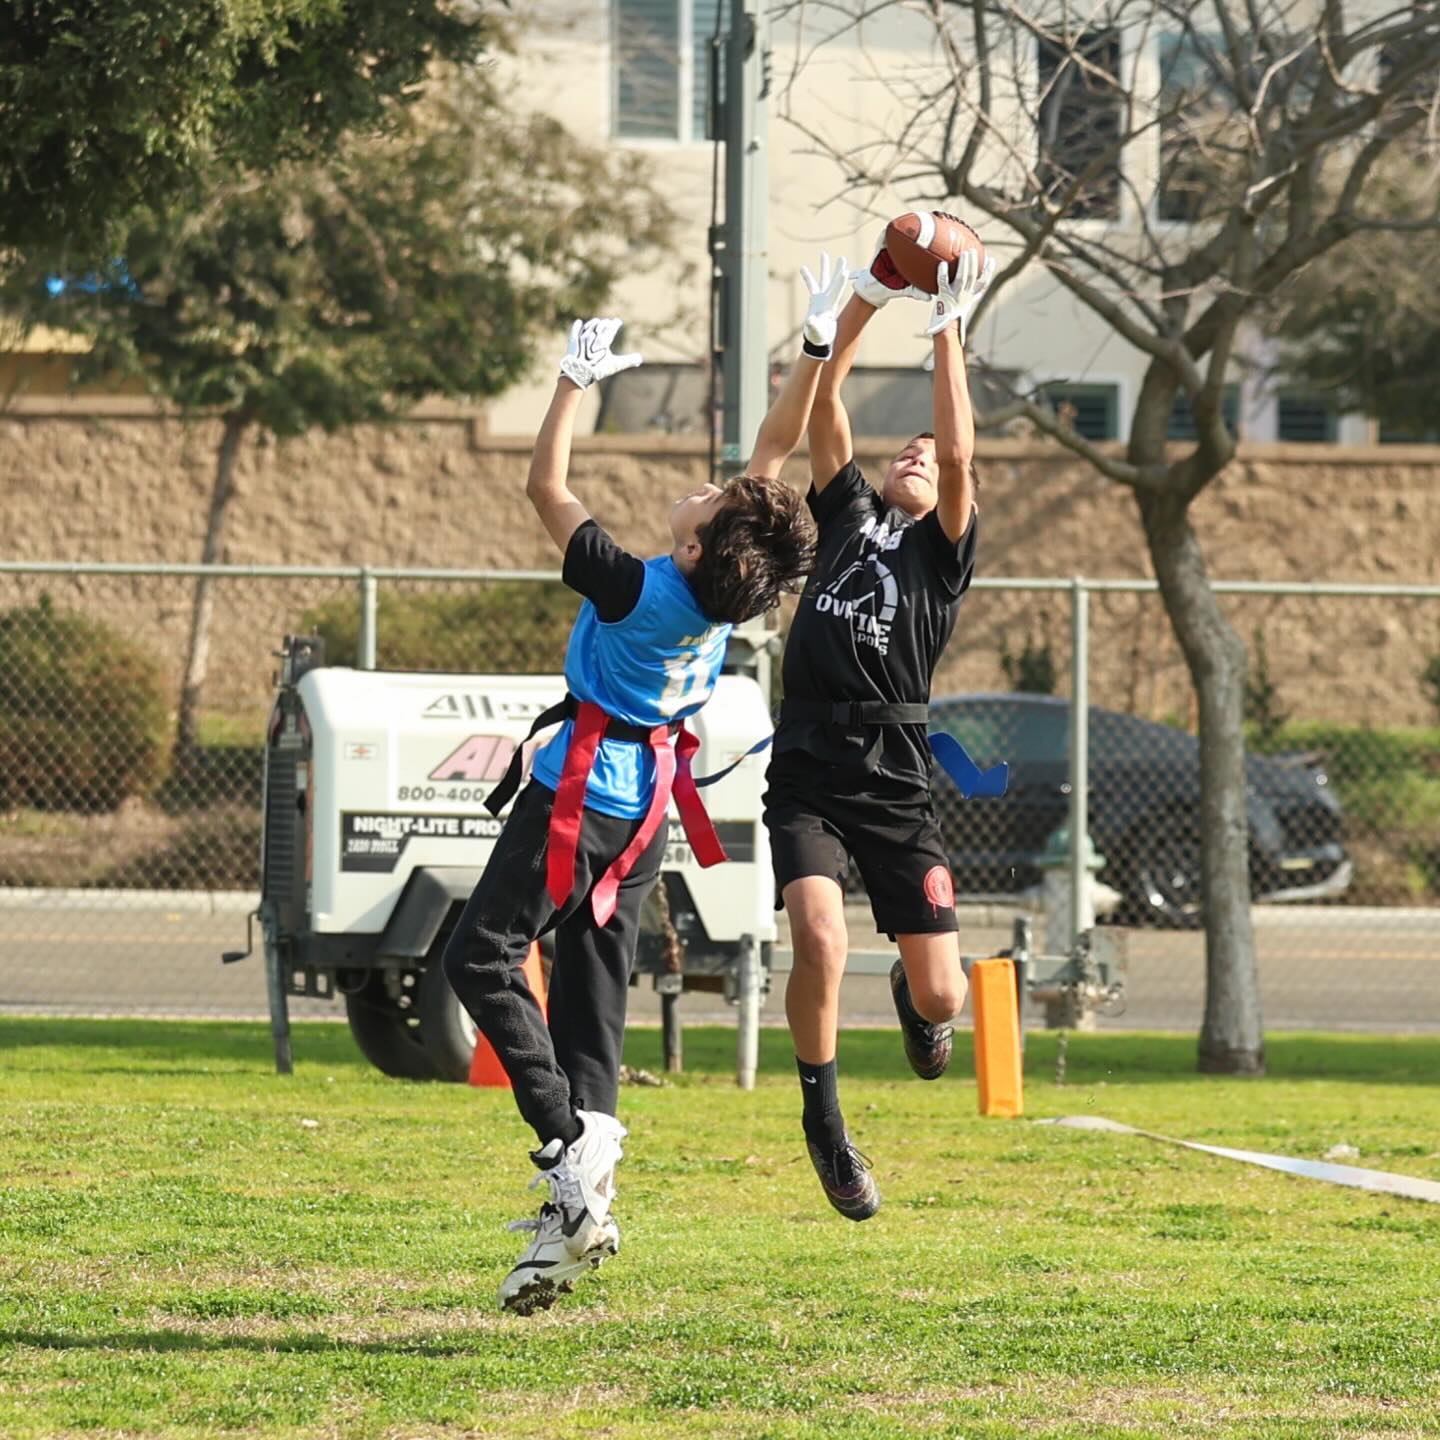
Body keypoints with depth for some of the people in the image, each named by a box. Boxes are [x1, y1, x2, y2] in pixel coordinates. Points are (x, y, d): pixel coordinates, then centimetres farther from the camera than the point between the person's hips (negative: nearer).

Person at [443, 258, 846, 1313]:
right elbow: (780, 444, 0)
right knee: (593, 997, 7)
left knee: (483, 957, -3)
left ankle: (572, 1140, -18)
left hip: (584, 792, -7)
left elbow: (546, 484, -15)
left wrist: (579, 382, -8)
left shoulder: (632, 591, -25)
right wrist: (820, 344, 0)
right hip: (649, 802, 7)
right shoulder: (731, 585, -10)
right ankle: (577, 1215, 2)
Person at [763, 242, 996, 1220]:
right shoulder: (848, 515, 16)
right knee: (821, 940, -23)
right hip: (808, 777, 1)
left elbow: (959, 454, -5)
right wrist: (871, 299, 7)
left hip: (896, 781, -1)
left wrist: (949, 331, -3)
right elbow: (824, 404, 12)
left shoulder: (943, 551, 10)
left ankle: (914, 999, 36)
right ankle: (823, 1116, -1)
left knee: (943, 997, -4)